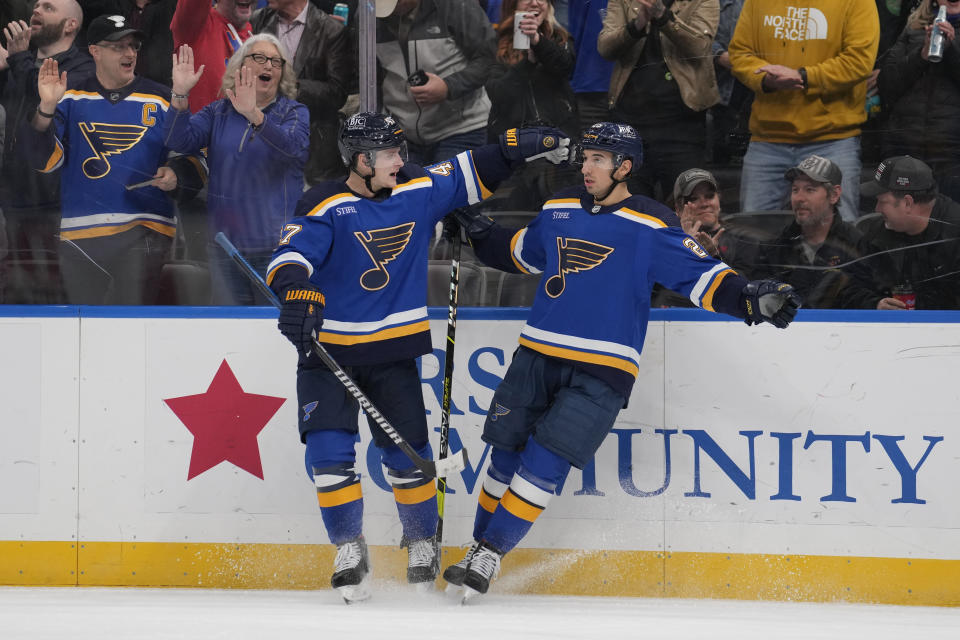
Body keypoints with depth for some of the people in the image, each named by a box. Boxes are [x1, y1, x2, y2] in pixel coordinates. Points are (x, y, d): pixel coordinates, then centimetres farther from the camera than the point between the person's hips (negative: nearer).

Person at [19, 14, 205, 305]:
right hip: (80, 235, 2)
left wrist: (177, 174, -10)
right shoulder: (71, 100, 8)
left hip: (142, 235, -2)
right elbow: (45, 160, -2)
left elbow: (195, 157, 12)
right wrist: (47, 108, -16)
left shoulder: (160, 100, 7)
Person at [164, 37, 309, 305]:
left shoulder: (295, 113, 3)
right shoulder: (218, 113, 12)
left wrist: (254, 115, -36)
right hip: (226, 243, 3)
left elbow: (293, 147, -19)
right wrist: (180, 94, -20)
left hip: (275, 247, -3)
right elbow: (180, 141, -3)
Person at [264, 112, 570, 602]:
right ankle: (349, 550, 1)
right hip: (329, 349, -3)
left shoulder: (418, 191, 2)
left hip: (393, 350, 3)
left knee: (407, 452, 3)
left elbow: (470, 174, 16)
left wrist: (522, 146, 9)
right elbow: (293, 252, -26)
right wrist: (297, 291, -45)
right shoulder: (326, 207, -12)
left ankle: (422, 542, 25)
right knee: (329, 449, -13)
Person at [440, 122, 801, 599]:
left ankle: (490, 557, -6)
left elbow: (699, 274, -8)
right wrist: (478, 233, 23)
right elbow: (521, 252, 30)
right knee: (506, 452, 3)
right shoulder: (560, 211, 11)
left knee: (545, 461, -12)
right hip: (538, 356, 5)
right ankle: (479, 548, 18)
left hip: (601, 371, -5)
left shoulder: (652, 228, -5)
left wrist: (749, 299, -22)